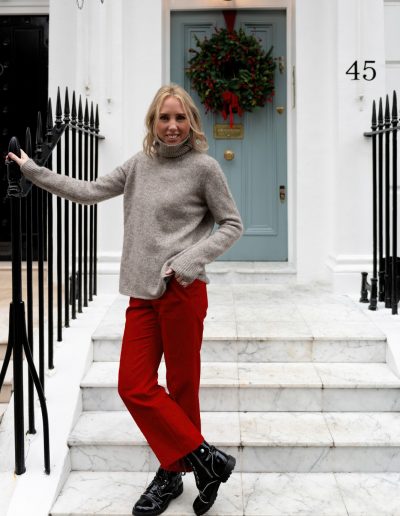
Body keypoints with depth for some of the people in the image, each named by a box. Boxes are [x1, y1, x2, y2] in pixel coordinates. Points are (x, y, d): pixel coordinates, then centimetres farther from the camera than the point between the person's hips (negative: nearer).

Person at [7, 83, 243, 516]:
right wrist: (33, 171, 16)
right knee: (134, 387, 1)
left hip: (182, 292, -5)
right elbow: (90, 192, 17)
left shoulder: (203, 167, -3)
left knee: (182, 387, 4)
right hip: (143, 293, 6)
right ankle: (205, 459, 11)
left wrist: (192, 258, -12)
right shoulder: (139, 164, 12)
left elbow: (232, 224, 0)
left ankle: (173, 470, 21)